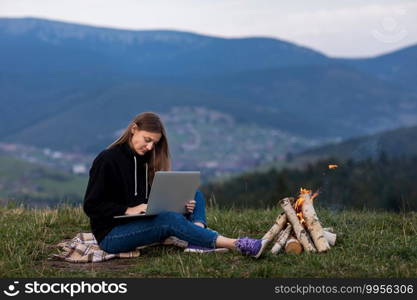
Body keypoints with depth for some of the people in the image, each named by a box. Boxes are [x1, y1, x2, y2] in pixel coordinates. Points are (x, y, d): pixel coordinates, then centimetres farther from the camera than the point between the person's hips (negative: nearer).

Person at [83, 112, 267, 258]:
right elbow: (91, 206, -13)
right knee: (171, 219, -31)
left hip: (143, 224, 8)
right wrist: (128, 210, -23)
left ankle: (198, 235, -33)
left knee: (193, 195, -2)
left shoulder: (146, 160, 14)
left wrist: (181, 205, -9)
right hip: (111, 235, -8)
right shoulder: (107, 160, -9)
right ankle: (235, 245, -40)